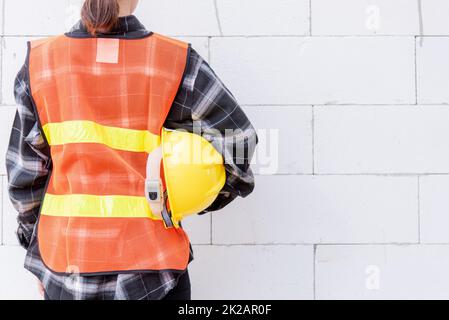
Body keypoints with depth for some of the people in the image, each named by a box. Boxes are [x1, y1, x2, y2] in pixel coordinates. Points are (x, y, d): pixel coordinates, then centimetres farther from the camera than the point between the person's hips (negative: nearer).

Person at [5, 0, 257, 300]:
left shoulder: (39, 61, -2)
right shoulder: (177, 61, -7)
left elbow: (25, 171, 2)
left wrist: (34, 245, 15)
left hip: (65, 261, 2)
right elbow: (237, 137, -6)